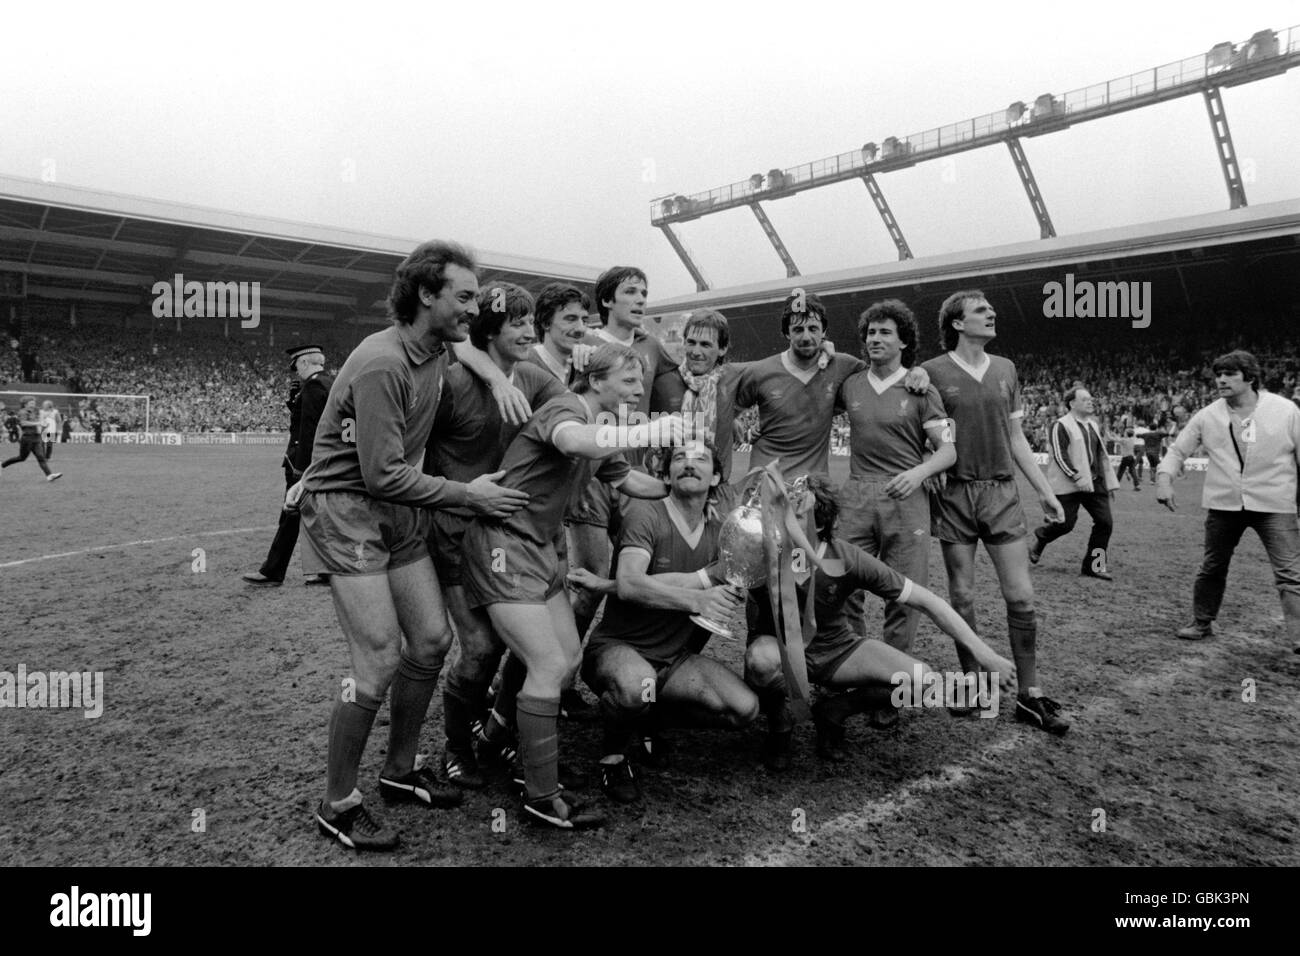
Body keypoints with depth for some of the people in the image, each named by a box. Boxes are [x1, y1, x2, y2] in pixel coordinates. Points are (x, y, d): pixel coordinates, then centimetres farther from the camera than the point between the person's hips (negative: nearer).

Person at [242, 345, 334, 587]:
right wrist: (295, 397, 8)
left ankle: (272, 573, 6)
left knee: (291, 517, -2)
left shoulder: (313, 386, -15)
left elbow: (308, 429, -20)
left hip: (306, 462, -9)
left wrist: (300, 466, -20)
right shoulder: (331, 384, 14)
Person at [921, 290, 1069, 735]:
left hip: (1002, 492, 4)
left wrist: (1045, 490, 12)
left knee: (1021, 595, 2)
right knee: (961, 595, 5)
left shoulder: (1005, 369, 11)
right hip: (954, 494, -3)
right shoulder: (932, 373, -4)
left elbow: (1016, 438, 14)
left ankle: (1029, 694, 11)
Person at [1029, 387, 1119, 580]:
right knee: (1065, 524, -7)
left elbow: (1102, 455, 21)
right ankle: (1040, 538, 26)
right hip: (1068, 485, -7)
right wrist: (1078, 478, -22)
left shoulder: (1092, 425, 17)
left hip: (1094, 483, 7)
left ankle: (1093, 566, 9)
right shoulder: (1062, 425, -9)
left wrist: (1110, 483, 19)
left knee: (1105, 522, -1)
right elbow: (1060, 456, -16)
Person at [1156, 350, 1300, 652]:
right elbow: (1178, 449, 7)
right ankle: (1201, 624, 32)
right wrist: (1164, 477, -10)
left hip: (1274, 505, -2)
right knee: (1212, 568, 15)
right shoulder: (1207, 416, 1)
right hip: (1223, 505, 3)